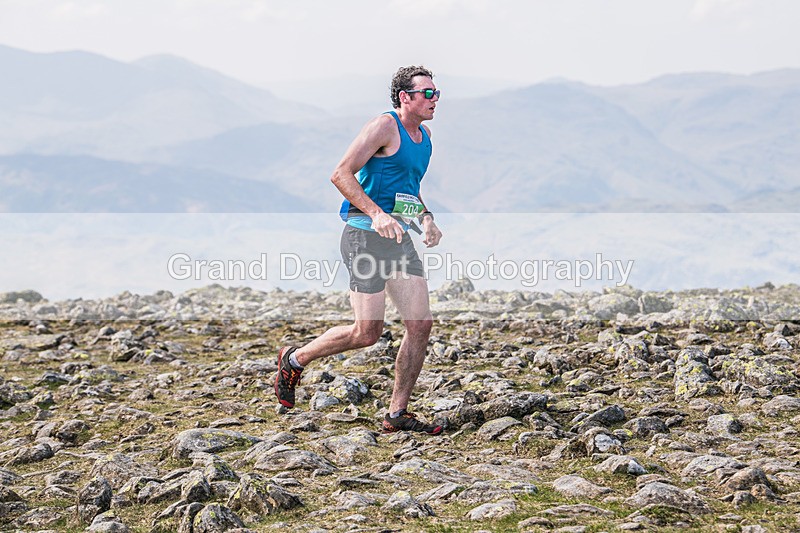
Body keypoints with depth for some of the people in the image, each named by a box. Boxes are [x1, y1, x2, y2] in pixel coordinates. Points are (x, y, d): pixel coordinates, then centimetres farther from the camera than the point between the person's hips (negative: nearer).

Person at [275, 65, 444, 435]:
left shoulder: (424, 135, 17)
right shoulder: (384, 127, -10)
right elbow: (341, 174, -16)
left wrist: (427, 220, 13)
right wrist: (376, 215, -27)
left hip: (399, 239, 9)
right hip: (365, 235, -8)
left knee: (421, 324, -1)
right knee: (367, 333, -9)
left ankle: (398, 414, 7)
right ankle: (295, 359, 15)